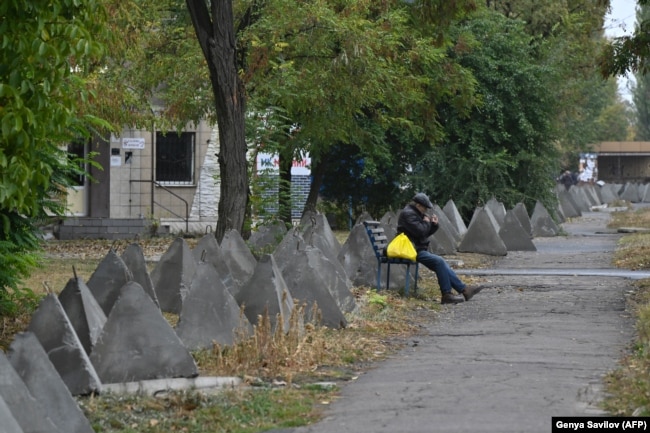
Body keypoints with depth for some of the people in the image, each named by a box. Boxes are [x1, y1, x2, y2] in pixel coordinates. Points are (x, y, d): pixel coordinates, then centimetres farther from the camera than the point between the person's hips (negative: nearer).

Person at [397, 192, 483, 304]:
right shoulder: (408, 214, -13)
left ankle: (463, 289, 5)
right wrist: (426, 223, -5)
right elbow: (420, 231, -23)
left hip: (420, 250, 11)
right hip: (413, 251, -11)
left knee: (442, 265, 5)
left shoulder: (417, 214, 20)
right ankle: (446, 294, -22)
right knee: (439, 261, -24)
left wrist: (434, 225, 6)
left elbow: (426, 232, 24)